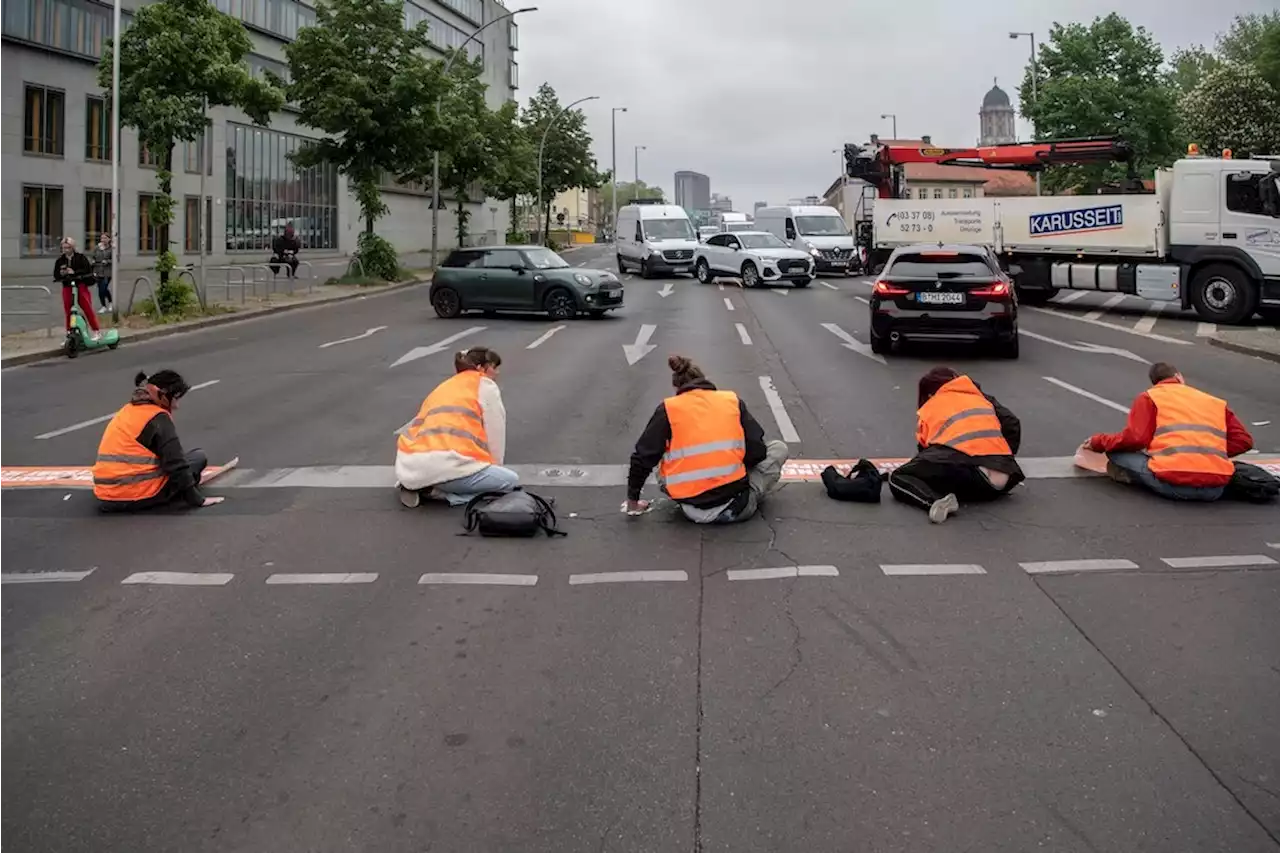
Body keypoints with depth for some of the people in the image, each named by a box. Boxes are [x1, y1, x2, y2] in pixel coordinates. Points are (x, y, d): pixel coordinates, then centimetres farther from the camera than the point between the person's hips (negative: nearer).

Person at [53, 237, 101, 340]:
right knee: (67, 310, 4)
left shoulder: (80, 257, -3)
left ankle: (96, 331, -3)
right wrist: (61, 274, -16)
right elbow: (56, 275, 6)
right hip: (67, 286, 3)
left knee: (87, 307, -9)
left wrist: (74, 272, -21)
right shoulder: (60, 260, 6)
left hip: (81, 284, -3)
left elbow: (88, 270, -13)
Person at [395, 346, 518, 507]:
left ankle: (416, 485, 8)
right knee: (510, 480, 5)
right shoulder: (486, 386, 11)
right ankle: (437, 492, -8)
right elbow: (495, 432, 10)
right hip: (446, 465, -8)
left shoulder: (444, 387, 31)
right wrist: (494, 465, 26)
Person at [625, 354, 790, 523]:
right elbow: (757, 451, 5)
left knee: (661, 472, 33)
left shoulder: (667, 409, 4)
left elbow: (643, 458, 5)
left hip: (693, 511, 0)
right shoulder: (732, 401, 6)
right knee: (778, 448, 22)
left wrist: (633, 500, 18)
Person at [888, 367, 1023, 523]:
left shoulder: (927, 409, 25)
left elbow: (923, 447, 20)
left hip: (957, 462, -5)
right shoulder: (982, 398, 31)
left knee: (898, 480, 12)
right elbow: (1012, 425, 20)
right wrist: (1005, 460, 29)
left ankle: (936, 500, -18)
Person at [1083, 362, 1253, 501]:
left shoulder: (1149, 397, 13)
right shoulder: (1216, 402, 25)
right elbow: (1244, 440, 18)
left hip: (1173, 485, -3)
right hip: (1214, 490, 3)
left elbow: (1135, 438, 0)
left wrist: (1099, 442, 16)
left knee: (1115, 450, 17)